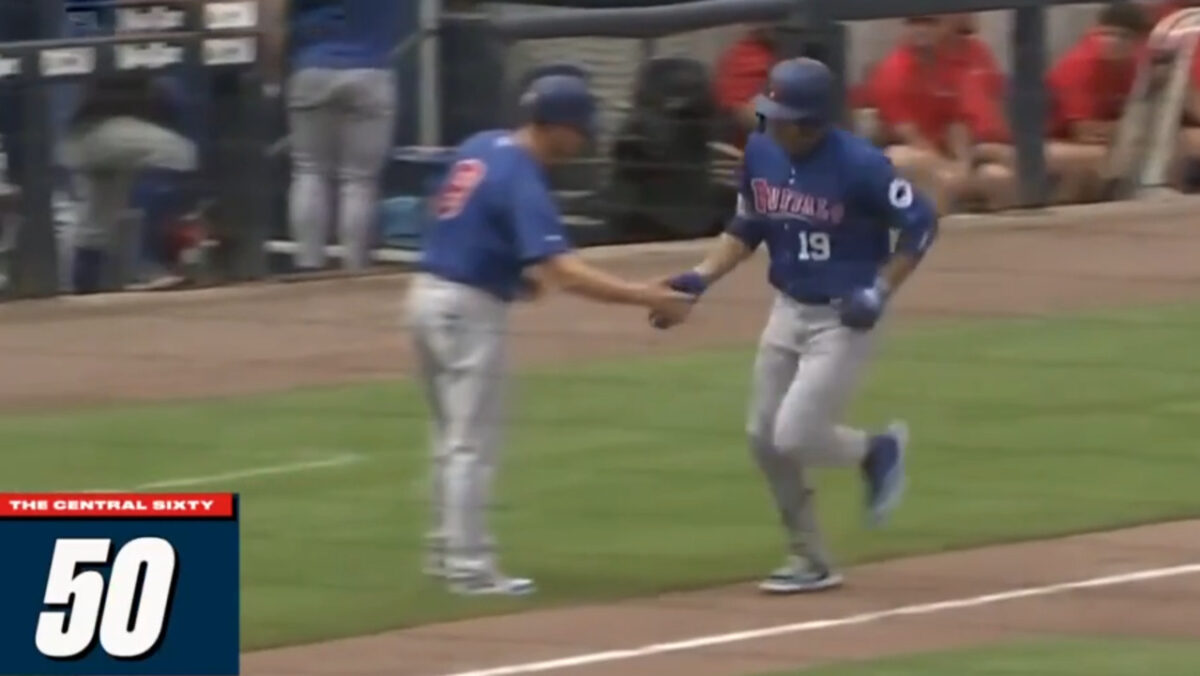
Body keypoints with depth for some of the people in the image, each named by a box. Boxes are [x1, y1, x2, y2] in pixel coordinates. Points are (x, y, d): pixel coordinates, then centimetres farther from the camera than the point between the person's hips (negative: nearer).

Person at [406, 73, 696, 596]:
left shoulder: (480, 148, 6)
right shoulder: (522, 180, -21)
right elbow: (563, 272, -30)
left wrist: (514, 272, 11)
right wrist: (644, 296, -32)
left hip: (428, 294, 9)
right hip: (469, 309, -9)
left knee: (454, 436, 19)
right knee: (473, 444, -1)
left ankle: (447, 551, 27)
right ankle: (469, 568, 2)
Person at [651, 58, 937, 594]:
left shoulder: (857, 164, -22)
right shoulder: (761, 153, -3)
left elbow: (920, 223, -13)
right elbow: (746, 229, 11)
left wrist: (879, 292, -20)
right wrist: (700, 278, -1)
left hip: (843, 318, -7)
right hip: (787, 310, 7)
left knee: (794, 438, -14)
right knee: (764, 438, 7)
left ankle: (877, 450, 17)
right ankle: (810, 561, 21)